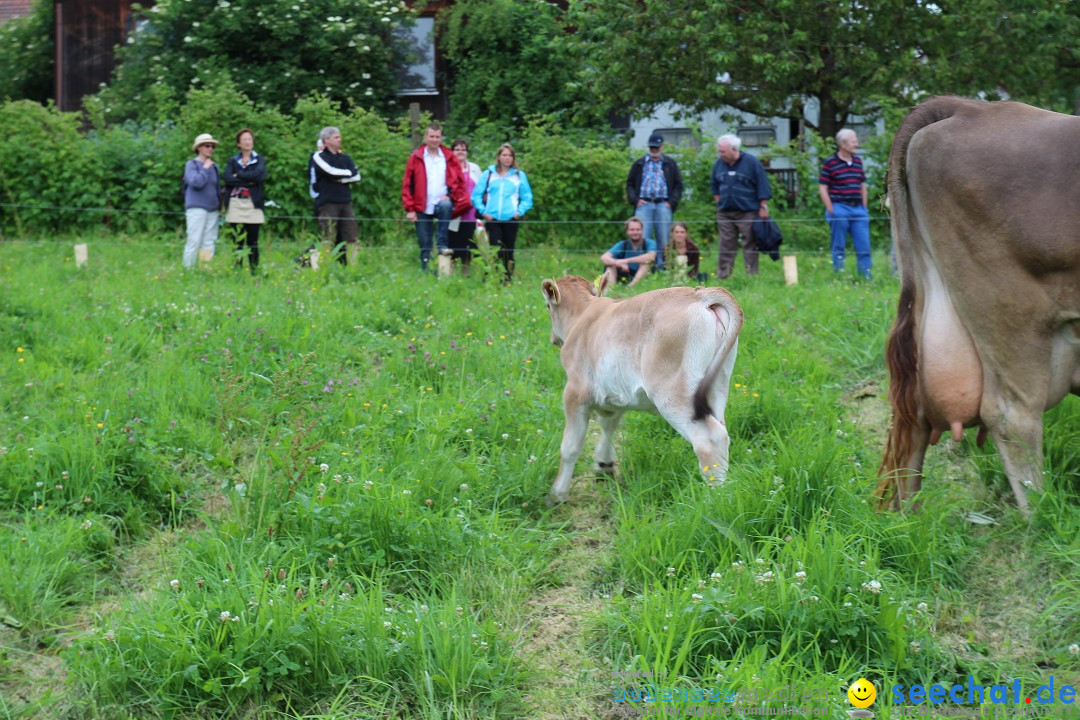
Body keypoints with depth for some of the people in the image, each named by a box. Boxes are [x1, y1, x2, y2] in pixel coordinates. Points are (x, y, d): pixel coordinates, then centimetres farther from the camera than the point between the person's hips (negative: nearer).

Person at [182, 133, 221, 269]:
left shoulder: (214, 166, 14)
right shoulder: (192, 164, 0)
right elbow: (196, 182, -15)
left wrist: (220, 204, 15)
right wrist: (205, 168, -6)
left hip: (213, 209, 5)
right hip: (197, 208, -5)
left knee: (209, 242, 2)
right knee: (194, 241, -9)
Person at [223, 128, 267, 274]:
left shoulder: (259, 160, 11)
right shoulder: (232, 161, 13)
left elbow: (260, 175, -10)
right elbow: (228, 179, -4)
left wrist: (239, 175, -5)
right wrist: (249, 181, -9)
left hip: (253, 205, -1)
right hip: (236, 204, 1)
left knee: (252, 241, -3)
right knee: (238, 241, 1)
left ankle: (254, 271, -1)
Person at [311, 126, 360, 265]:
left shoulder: (345, 157, 18)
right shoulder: (319, 157, 2)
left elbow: (357, 176, 7)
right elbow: (330, 171, -15)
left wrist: (341, 179, -6)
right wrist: (347, 173, -1)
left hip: (346, 203, 5)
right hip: (327, 203, -5)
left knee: (350, 238, 1)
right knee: (328, 239, -7)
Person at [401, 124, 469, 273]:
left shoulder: (449, 157, 8)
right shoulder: (416, 158, 4)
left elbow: (460, 181, 9)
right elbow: (407, 185, 1)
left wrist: (450, 196, -9)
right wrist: (410, 209, -6)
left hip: (443, 203, 0)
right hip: (423, 209, 0)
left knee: (446, 206, -36)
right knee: (425, 247, 0)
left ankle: (442, 245, -28)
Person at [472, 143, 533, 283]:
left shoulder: (519, 175, 8)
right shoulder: (489, 174, 7)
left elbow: (527, 197, 9)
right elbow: (476, 195, 7)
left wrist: (520, 211, -5)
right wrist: (483, 211, -4)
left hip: (511, 219, 1)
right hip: (492, 219, -1)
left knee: (509, 251, 6)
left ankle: (508, 279, 13)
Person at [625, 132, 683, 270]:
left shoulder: (670, 164, 13)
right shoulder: (639, 164, 14)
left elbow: (678, 185, 12)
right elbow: (630, 184, 14)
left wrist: (671, 202, -1)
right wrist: (635, 200, -1)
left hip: (663, 205, 0)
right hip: (644, 204, 0)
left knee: (663, 239, 1)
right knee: (643, 237, -8)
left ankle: (661, 268, 7)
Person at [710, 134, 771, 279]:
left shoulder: (751, 162, -6)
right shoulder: (718, 163, 7)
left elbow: (762, 186, -5)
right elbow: (715, 186, 21)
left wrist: (763, 207, -8)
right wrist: (718, 201, 11)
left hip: (747, 212, -4)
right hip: (725, 213, 4)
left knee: (750, 245, -1)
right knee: (726, 245, 5)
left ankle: (752, 276, 3)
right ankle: (723, 276, 9)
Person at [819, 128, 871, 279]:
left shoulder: (858, 161, 12)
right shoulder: (830, 163, -5)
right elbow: (822, 189, -6)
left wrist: (864, 208, 13)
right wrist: (831, 210, -10)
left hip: (858, 209, 5)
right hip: (840, 208, -5)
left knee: (864, 247, 3)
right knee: (839, 247, 3)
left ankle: (866, 277, 9)